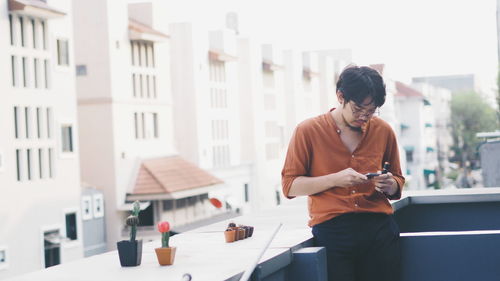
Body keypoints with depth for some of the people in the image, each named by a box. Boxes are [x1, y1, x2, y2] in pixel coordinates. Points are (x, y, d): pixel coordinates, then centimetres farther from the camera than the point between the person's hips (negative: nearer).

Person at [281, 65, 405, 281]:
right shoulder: (308, 131, 0)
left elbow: (398, 181, 22)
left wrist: (390, 185, -3)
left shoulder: (383, 131, 10)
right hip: (331, 231, -3)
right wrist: (335, 179, -14)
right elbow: (289, 186, -2)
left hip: (379, 230, 3)